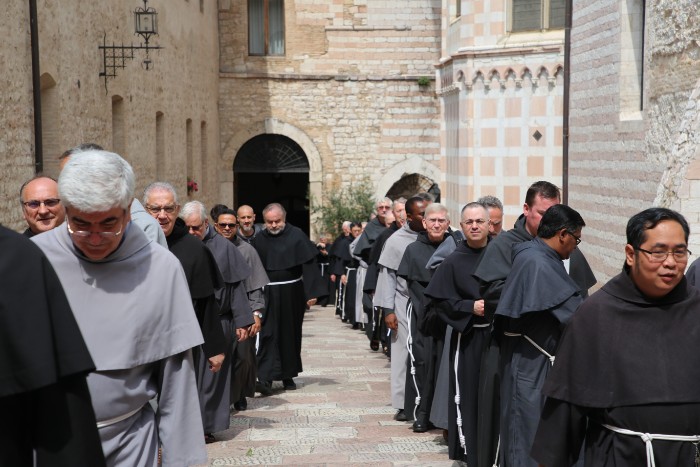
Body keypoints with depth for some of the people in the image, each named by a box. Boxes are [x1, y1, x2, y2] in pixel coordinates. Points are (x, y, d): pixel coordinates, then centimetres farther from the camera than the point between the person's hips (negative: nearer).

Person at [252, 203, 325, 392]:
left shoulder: (296, 235, -6)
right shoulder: (259, 239, 1)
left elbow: (309, 265, -8)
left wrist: (311, 293, -14)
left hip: (292, 293, -1)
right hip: (268, 294, 1)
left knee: (290, 333, 9)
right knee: (268, 334, -6)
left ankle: (288, 375, 21)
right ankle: (266, 376, -7)